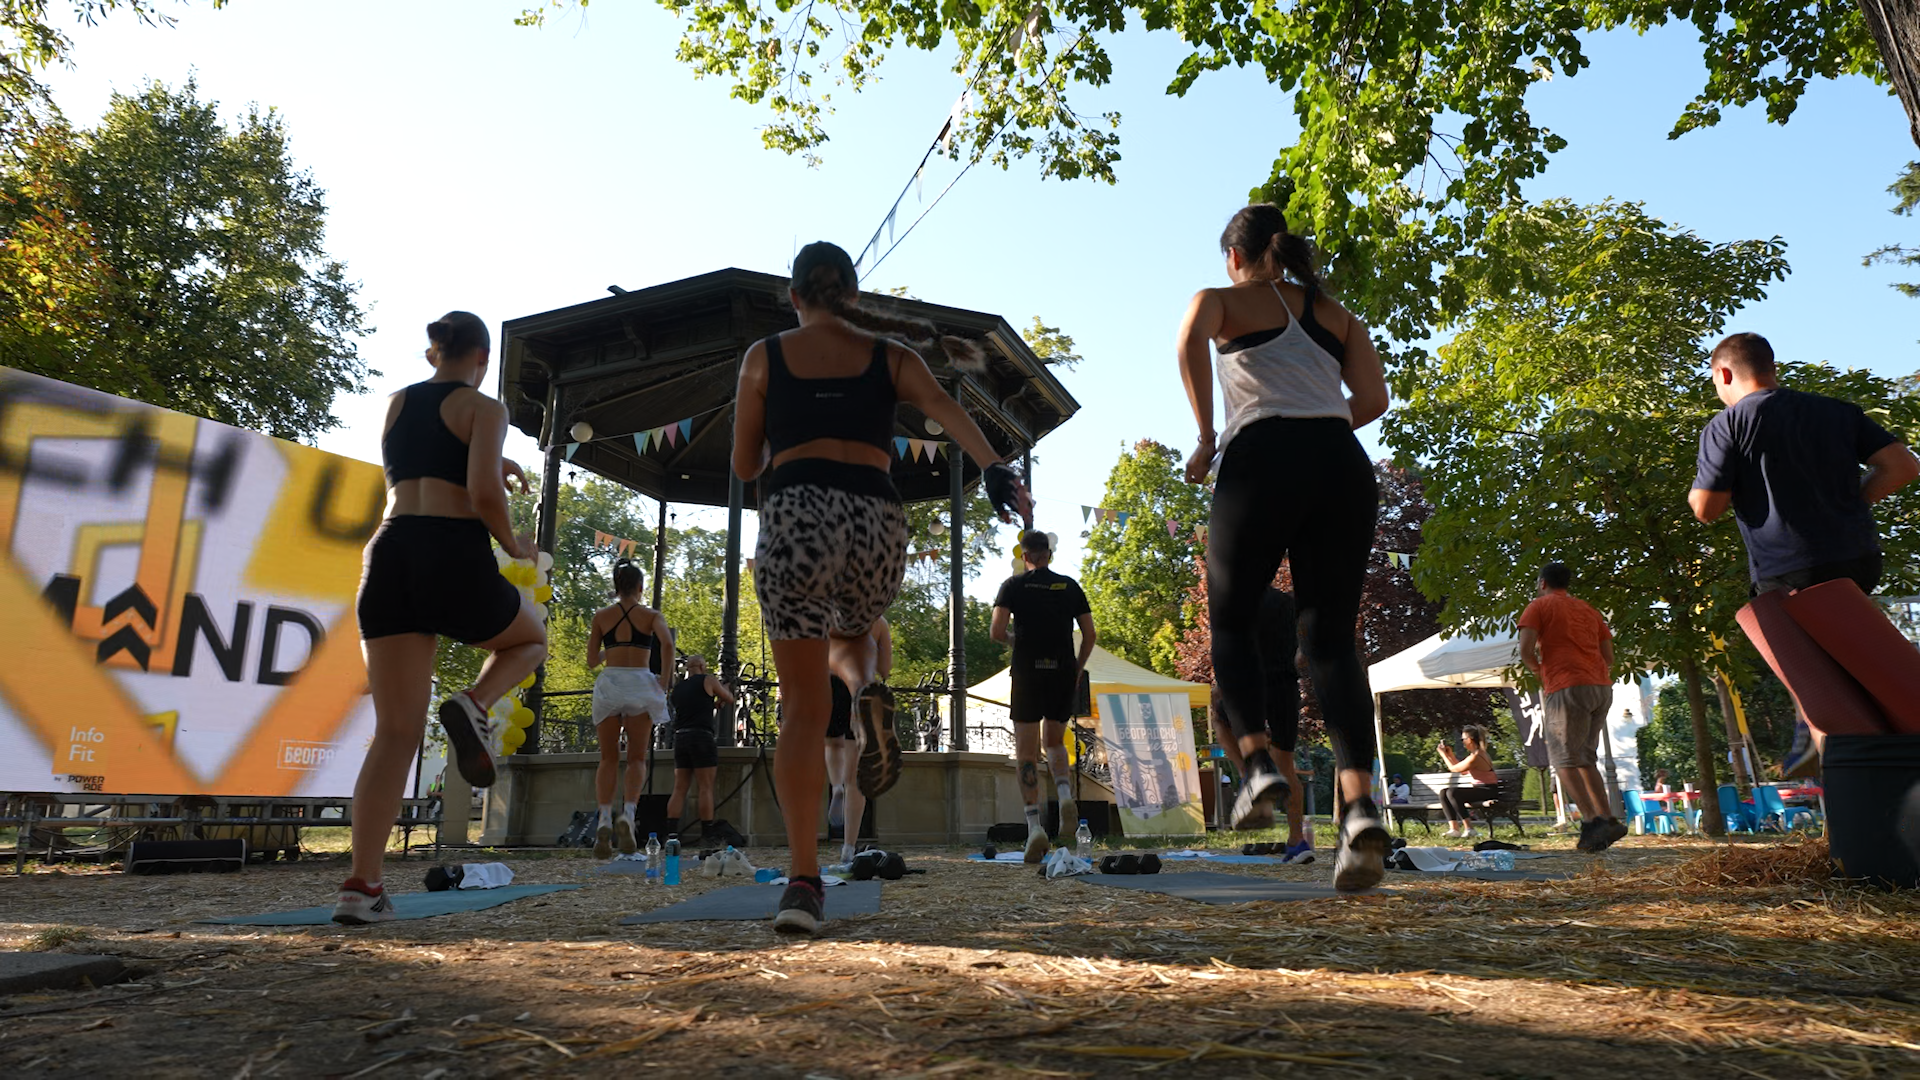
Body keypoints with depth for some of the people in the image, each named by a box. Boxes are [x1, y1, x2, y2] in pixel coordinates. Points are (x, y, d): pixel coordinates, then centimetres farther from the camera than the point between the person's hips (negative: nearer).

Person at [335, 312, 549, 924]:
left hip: (389, 556, 5)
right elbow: (483, 494, -11)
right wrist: (513, 544, 6)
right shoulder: (485, 409, 4)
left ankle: (362, 886, -6)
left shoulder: (396, 404, 22)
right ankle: (473, 707, -3)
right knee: (530, 637, 28)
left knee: (395, 732, 4)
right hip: (454, 558, -5)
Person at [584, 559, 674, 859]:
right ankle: (628, 814, -17)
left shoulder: (601, 615, 11)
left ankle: (605, 818, -11)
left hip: (609, 683, 1)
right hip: (640, 683, -1)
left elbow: (591, 661, 10)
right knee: (637, 758, 6)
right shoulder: (652, 615, 7)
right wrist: (665, 677, -2)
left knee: (608, 758, 7)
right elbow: (667, 643, -13)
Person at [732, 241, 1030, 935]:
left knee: (804, 706, 2)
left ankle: (803, 879, -8)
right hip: (878, 520, 2)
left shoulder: (765, 356, 15)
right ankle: (869, 696, -4)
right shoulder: (891, 356, 16)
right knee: (847, 636, 32)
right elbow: (945, 409, -4)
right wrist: (993, 468, -18)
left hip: (795, 516, -1)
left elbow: (744, 466, 16)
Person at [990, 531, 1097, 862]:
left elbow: (997, 631, -9)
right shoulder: (1070, 586, 10)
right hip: (1064, 673, 3)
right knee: (1054, 742, 21)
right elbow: (1090, 635, 6)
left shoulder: (1014, 585, 2)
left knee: (1026, 752, 3)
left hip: (1028, 673, -3)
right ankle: (1065, 796, -6)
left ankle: (1035, 825, -8)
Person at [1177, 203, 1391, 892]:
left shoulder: (1224, 299, 13)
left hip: (1264, 459, -4)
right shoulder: (1336, 314, 25)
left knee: (1231, 619, 12)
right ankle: (1359, 803, -17)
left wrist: (1206, 436, -7)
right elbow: (1373, 398, 12)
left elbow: (1191, 338, -12)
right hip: (1342, 466, 4)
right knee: (1331, 635, -1)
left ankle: (1259, 762, -6)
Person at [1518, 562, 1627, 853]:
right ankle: (1608, 819, 6)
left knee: (1563, 758, -5)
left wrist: (1538, 671, 8)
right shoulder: (1588, 609, 23)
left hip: (1568, 688, -7)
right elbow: (1608, 657, 18)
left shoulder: (1539, 606, 4)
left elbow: (1526, 650, -9)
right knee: (1585, 758, 15)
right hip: (1602, 687, 7)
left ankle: (1592, 821, -18)